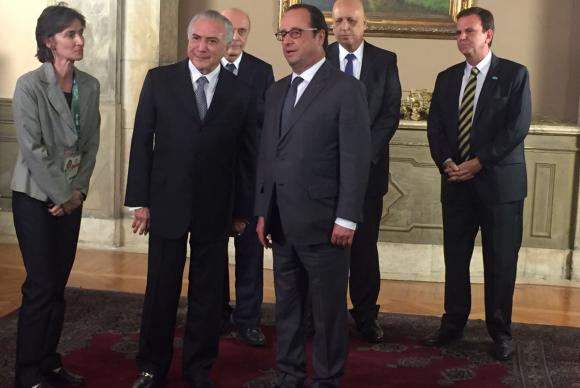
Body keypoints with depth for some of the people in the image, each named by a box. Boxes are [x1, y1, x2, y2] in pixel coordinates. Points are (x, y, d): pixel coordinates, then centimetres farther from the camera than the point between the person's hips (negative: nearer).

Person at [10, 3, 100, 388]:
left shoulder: (90, 86, 3)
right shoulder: (29, 85, -13)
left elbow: (91, 144, 6)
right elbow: (32, 149, -16)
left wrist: (78, 191, -3)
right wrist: (61, 195, -13)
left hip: (71, 197, 5)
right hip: (36, 197, -5)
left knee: (59, 285, 9)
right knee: (41, 286, -4)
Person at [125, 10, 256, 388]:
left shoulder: (242, 93, -1)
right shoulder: (159, 80, -1)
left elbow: (247, 156, 3)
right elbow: (142, 142, 0)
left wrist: (242, 211, 5)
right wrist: (140, 200, -3)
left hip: (215, 210, 1)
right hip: (167, 204, 0)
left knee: (208, 294, 10)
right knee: (160, 290, 9)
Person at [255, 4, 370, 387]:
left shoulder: (346, 88, -7)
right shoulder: (276, 91, 14)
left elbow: (357, 158, -11)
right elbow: (266, 155, 15)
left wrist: (346, 218, -15)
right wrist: (263, 212, 11)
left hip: (322, 222, -6)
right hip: (282, 222, 6)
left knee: (328, 309, 5)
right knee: (287, 306, 15)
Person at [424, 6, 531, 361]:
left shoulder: (515, 74, -2)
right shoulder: (447, 78, 12)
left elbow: (518, 127, -10)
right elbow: (435, 127, 8)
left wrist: (479, 162, -15)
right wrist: (446, 162, -10)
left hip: (499, 181, -4)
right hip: (456, 183, 4)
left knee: (500, 262, 3)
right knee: (455, 258, 9)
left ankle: (501, 332, 15)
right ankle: (454, 324, 21)